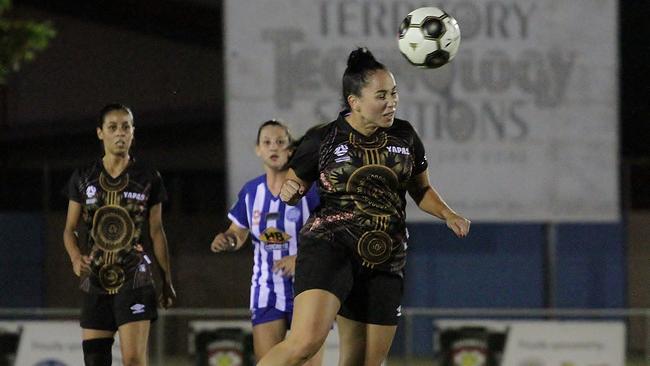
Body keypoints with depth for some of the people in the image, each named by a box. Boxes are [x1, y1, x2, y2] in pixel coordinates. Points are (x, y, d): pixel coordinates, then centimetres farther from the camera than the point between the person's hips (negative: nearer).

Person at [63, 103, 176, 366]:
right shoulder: (83, 179, 5)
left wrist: (167, 280, 9)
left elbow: (156, 232, 8)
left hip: (134, 278, -3)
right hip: (95, 280, 3)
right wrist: (76, 258, -12)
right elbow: (69, 229, 9)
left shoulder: (148, 179, 2)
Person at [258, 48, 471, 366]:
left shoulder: (404, 136, 8)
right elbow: (294, 184, 11)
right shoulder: (322, 139, -2)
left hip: (384, 262, 5)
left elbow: (421, 190, 21)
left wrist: (447, 214, 3)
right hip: (329, 247, -5)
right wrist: (288, 191, -12)